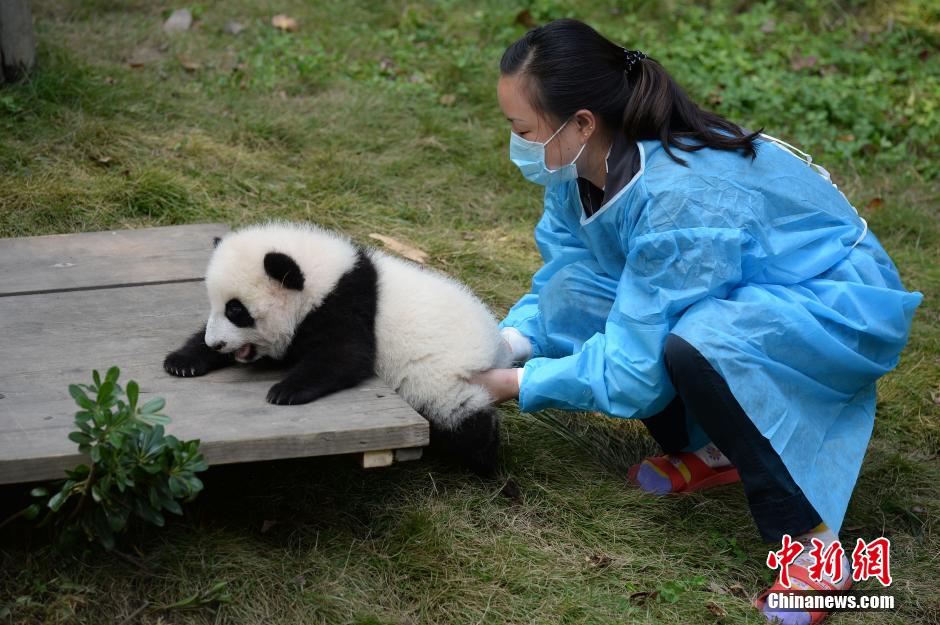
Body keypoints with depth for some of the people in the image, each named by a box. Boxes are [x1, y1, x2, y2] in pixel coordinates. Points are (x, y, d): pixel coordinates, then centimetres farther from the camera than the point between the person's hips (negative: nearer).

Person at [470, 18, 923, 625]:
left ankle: (814, 548, -22)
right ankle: (710, 451, 8)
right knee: (574, 299, -7)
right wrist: (509, 343, -17)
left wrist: (517, 384, -18)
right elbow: (558, 275, 2)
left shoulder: (680, 199, -35)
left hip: (838, 306, -8)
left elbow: (634, 373, -29)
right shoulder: (587, 167, -11)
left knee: (694, 346, -38)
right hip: (748, 296, 9)